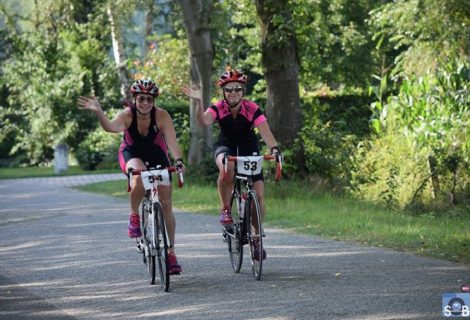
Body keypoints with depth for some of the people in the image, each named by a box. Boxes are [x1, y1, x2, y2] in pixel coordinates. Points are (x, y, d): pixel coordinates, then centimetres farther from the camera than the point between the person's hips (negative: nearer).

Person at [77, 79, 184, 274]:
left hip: (156, 153, 1)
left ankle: (170, 253, 4)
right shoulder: (127, 115, -27)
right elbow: (111, 127, -47)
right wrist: (98, 112, -66)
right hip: (131, 153, -1)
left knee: (166, 203, -4)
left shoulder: (161, 116, -26)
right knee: (139, 174, -38)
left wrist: (178, 161, -53)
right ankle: (134, 217, -16)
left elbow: (171, 140, -36)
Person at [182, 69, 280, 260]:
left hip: (249, 148, 1)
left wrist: (274, 148, -50)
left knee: (258, 194, -11)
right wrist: (199, 103, -54)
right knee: (227, 166, -39)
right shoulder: (218, 108, -18)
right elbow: (204, 121, -37)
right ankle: (225, 209, -22)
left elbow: (265, 131, -32)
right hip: (226, 147, -1)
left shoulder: (252, 109, -21)